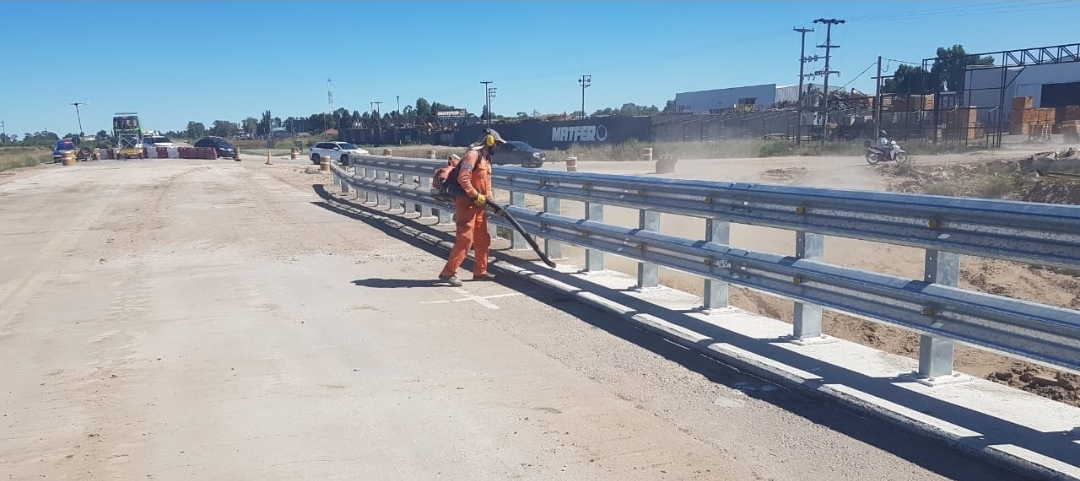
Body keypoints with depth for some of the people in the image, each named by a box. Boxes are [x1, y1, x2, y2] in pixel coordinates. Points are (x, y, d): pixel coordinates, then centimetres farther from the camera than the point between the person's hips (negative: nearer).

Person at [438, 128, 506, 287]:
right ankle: (448, 273, -9)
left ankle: (480, 271, 24)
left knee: (483, 239, 13)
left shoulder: (486, 158, 17)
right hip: (467, 203, -10)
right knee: (465, 239, -13)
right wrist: (476, 196, -21)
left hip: (478, 204, 10)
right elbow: (463, 179, -23)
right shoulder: (473, 154, -14)